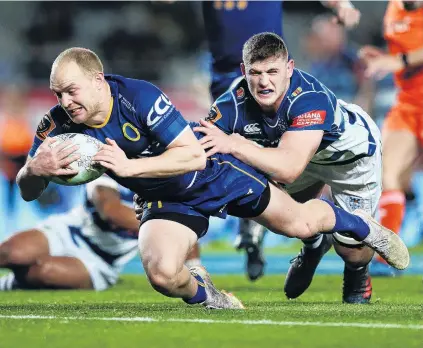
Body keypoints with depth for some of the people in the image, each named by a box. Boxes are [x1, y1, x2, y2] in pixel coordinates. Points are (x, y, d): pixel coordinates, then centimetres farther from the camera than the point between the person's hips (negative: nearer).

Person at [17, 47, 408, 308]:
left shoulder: (139, 96, -34)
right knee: (162, 275, -23)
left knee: (299, 224, 7)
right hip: (168, 202, 3)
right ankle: (201, 293, 14)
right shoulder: (59, 124, -21)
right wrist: (35, 169, -41)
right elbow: (27, 192, -17)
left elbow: (194, 155, -36)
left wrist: (130, 166, -45)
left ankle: (354, 222, 41)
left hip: (214, 175, -3)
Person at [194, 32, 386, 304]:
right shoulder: (233, 104, -32)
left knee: (350, 247, -7)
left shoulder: (311, 99, -46)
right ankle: (314, 244, 44)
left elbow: (290, 168, -58)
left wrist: (232, 144, -64)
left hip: (353, 152, -5)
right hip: (307, 155, 5)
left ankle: (358, 277, 30)